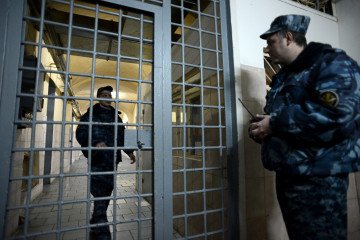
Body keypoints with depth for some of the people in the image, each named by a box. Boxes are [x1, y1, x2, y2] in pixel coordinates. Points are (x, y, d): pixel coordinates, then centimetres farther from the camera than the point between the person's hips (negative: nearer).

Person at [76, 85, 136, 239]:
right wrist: (95, 143, -27)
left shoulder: (116, 116, 17)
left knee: (106, 195, 14)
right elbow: (81, 133, -10)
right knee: (100, 198, -5)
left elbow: (122, 136, 22)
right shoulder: (91, 114, 1)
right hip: (98, 161, -5)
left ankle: (95, 226, 33)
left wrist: (129, 151, 14)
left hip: (112, 161, 6)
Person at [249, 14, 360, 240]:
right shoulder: (282, 77, 17)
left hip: (318, 177, -8)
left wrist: (275, 123, -21)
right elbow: (275, 116, 24)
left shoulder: (332, 62, -8)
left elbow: (337, 112, -26)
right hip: (288, 174, 8)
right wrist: (260, 129, 1)